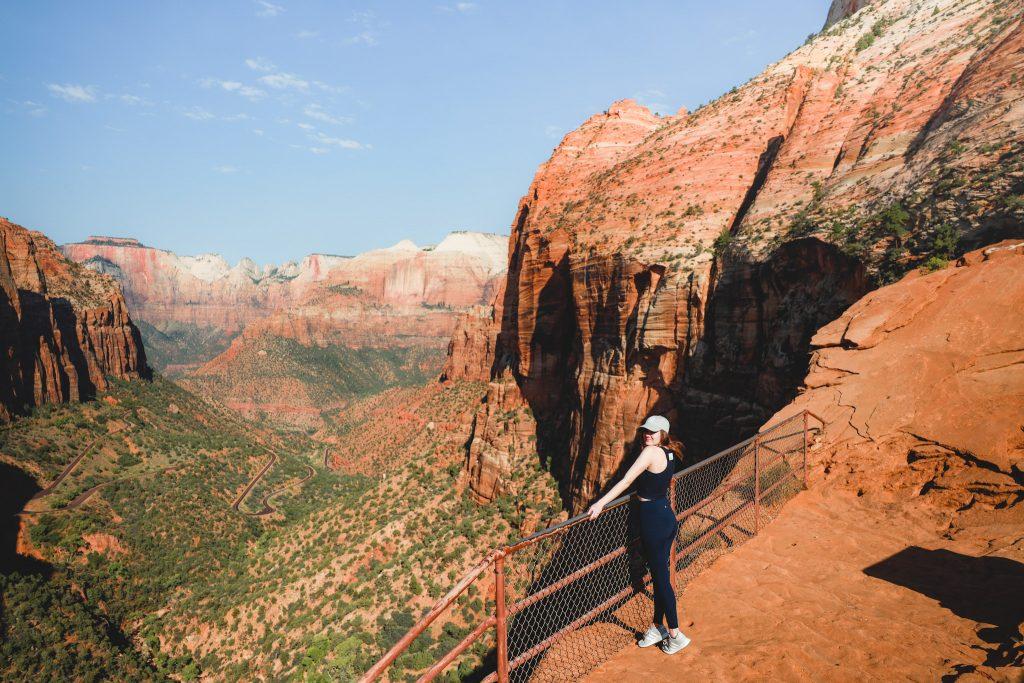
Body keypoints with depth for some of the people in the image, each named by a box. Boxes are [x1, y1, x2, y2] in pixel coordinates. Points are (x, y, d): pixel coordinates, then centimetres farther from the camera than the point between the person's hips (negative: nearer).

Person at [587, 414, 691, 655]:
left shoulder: (651, 452, -19)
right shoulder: (669, 454, 7)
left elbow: (626, 481, -25)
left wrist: (600, 504, -27)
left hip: (653, 520, -9)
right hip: (668, 517, 9)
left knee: (661, 578, 3)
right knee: (659, 576, 17)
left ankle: (675, 634, 14)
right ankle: (658, 627, 30)